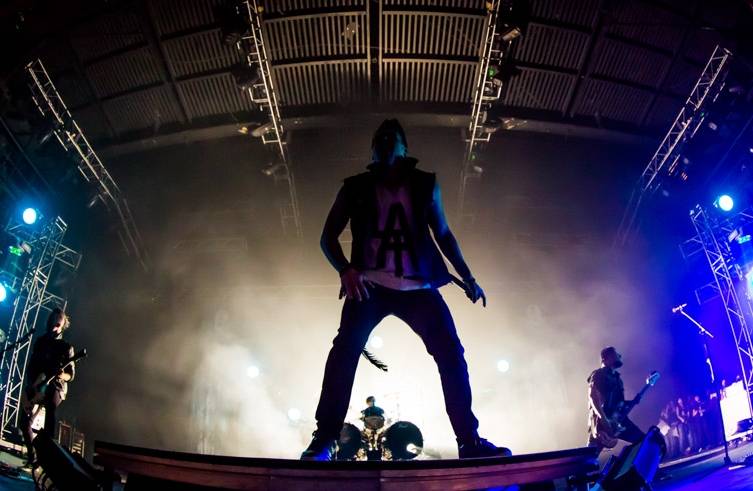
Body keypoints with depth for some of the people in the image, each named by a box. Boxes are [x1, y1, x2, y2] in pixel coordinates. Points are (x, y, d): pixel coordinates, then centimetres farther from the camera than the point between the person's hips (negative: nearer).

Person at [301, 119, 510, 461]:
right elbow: (328, 236, 5)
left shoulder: (426, 185, 12)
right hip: (370, 286, -1)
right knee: (345, 349, -19)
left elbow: (443, 233, 18)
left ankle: (470, 441, -1)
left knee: (451, 352, -9)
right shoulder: (355, 188, 8)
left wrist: (467, 277, 8)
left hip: (418, 287, 2)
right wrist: (345, 270, -15)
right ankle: (323, 441, -13)